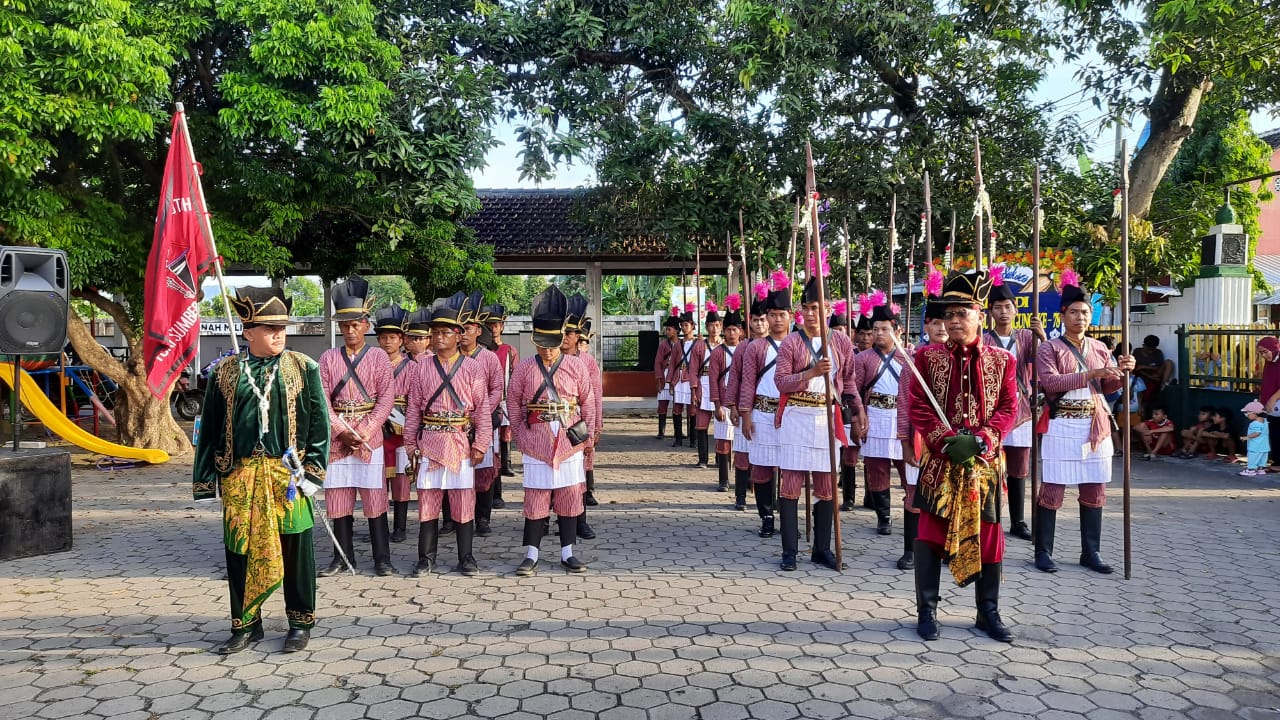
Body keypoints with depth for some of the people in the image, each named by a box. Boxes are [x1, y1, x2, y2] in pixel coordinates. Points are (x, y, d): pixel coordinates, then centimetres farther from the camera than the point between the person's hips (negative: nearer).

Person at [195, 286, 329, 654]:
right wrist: (205, 478, 7)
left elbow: (319, 421, 1)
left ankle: (301, 623, 21)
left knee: (295, 549, 6)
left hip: (287, 473, -2)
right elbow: (210, 428, 9)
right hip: (239, 476, 2)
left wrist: (312, 468, -6)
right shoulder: (226, 372, 6)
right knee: (240, 550, 9)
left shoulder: (303, 368, 2)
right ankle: (246, 624, 24)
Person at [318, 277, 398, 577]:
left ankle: (382, 560, 8)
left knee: (375, 499, 1)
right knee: (338, 500, 7)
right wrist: (343, 431, -11)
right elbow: (321, 400, 0)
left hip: (370, 437, -2)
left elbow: (387, 398, -5)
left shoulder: (378, 357, 2)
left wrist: (365, 432, -14)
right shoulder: (328, 358, 7)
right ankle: (343, 558, 19)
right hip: (336, 438, 2)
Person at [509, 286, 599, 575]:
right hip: (536, 445, -1)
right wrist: (522, 438, 4)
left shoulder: (576, 366, 2)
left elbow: (588, 402, 8)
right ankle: (531, 556, 12)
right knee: (536, 500, 3)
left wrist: (588, 436, 5)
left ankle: (567, 554, 18)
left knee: (570, 500, 7)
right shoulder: (524, 369, 1)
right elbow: (515, 407, 7)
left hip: (570, 444, 1)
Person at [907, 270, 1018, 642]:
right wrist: (948, 442, -16)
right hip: (940, 461, -1)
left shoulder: (1002, 360, 4)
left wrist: (980, 441, -15)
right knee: (931, 534, 2)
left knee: (988, 534, 8)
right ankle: (926, 610, 13)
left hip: (985, 462, 1)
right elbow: (918, 407, -3)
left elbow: (1009, 409, 0)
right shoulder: (928, 356, 1)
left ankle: (988, 612, 21)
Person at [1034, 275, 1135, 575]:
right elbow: (1051, 382, -17)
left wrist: (1122, 372, -9)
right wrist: (1091, 374, -23)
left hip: (1095, 427, 5)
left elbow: (1108, 387, 11)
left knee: (1094, 492, 9)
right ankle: (1043, 552, 5)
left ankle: (1090, 553, 18)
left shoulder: (1100, 349, 14)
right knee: (1052, 490, -3)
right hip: (1062, 427, -5)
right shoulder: (1049, 349, -2)